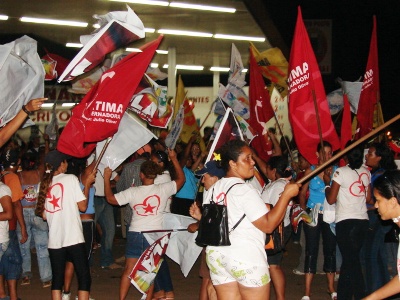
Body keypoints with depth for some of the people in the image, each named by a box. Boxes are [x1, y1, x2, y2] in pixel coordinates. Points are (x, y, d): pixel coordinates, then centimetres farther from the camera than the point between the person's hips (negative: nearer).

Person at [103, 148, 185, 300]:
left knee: (129, 269, 6)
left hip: (135, 234, 0)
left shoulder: (133, 192, -7)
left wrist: (107, 178, 4)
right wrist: (174, 159, 13)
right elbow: (181, 179, 8)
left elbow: (110, 198, -5)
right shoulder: (163, 189, -5)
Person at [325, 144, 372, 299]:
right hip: (362, 221, 5)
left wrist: (327, 183, 6)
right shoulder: (366, 172, 5)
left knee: (350, 260, 1)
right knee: (351, 259, 16)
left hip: (345, 222, -5)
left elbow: (331, 199, -8)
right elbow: (368, 198, 12)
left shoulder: (341, 172, -10)